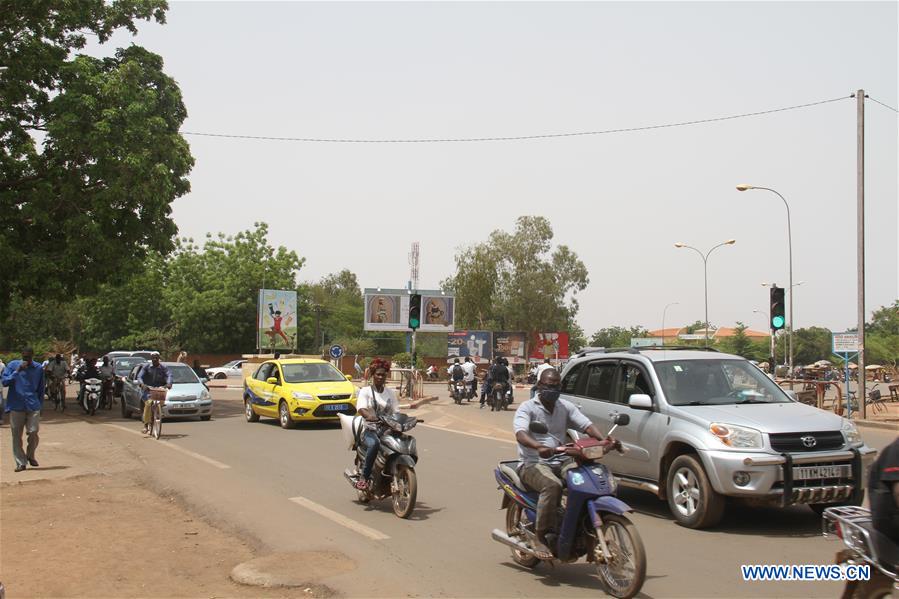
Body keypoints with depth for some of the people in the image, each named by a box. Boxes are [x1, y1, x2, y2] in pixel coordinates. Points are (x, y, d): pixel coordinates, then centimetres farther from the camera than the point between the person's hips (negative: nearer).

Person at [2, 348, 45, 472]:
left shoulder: (38, 368, 5)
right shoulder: (13, 365, 1)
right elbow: (4, 381, -6)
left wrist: (39, 404, 11)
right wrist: (17, 371, -16)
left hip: (33, 406, 0)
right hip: (16, 406, 0)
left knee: (33, 433, -7)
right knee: (17, 436, 1)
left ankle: (30, 456, 20)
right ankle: (21, 463, 12)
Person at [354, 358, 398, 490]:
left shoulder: (390, 393, 18)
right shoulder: (365, 391, 5)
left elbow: (396, 412, 9)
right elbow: (361, 408, -14)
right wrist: (369, 416, -37)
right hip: (370, 429, -4)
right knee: (374, 444, -38)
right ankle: (364, 477, -31)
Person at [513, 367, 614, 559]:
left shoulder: (566, 407, 15)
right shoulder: (527, 408, -2)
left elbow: (586, 425, 3)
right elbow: (520, 434, -20)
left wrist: (603, 440, -19)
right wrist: (539, 447, -41)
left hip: (561, 460, 5)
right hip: (533, 463, -5)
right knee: (552, 486, -36)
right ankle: (541, 538, -27)